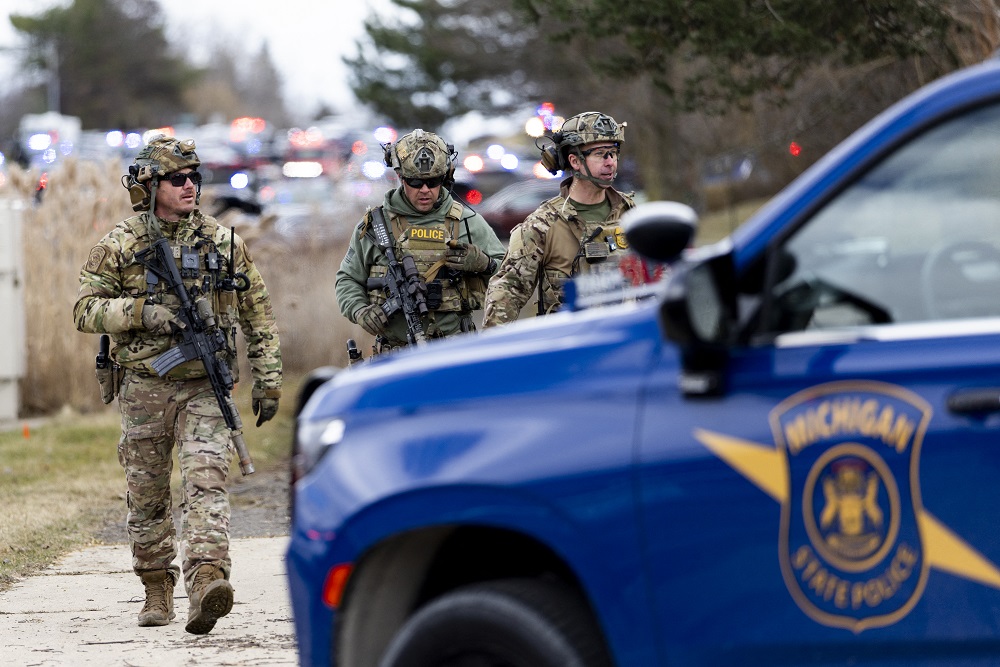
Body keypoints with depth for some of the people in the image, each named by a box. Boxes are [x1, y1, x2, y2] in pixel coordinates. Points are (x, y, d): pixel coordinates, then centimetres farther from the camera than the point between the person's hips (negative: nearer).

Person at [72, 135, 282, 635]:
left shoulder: (223, 244, 6)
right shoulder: (119, 246, 2)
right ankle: (157, 590, 24)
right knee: (147, 496, 9)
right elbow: (85, 310, -1)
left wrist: (267, 379, 7)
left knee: (206, 484, -17)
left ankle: (207, 583, -31)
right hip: (143, 388, 1)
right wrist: (141, 312, -17)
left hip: (203, 390, -1)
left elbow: (258, 315, 12)